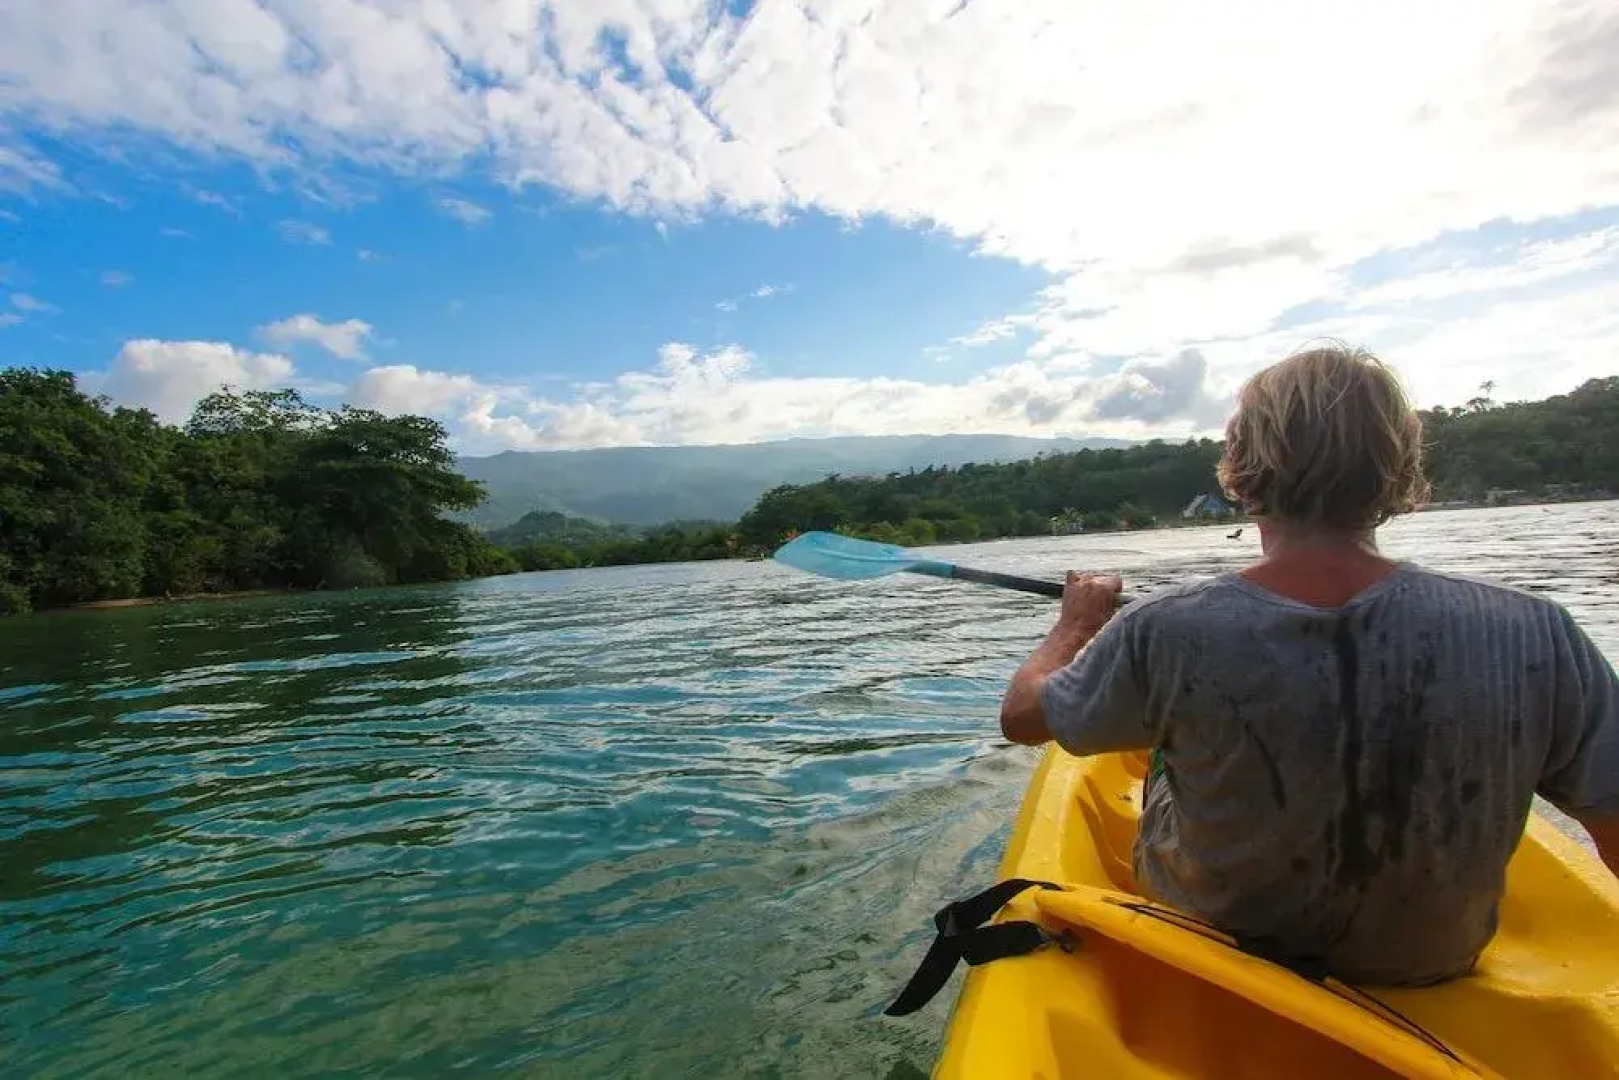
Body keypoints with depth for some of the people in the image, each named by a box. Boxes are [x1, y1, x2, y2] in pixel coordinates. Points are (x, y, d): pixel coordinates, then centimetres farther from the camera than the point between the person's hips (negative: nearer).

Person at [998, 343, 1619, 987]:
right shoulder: (1535, 636, -27)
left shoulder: (1162, 633, -30)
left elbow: (1021, 717, -13)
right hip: (1432, 967, 2)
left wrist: (1077, 620, 6)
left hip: (1218, 938, -1)